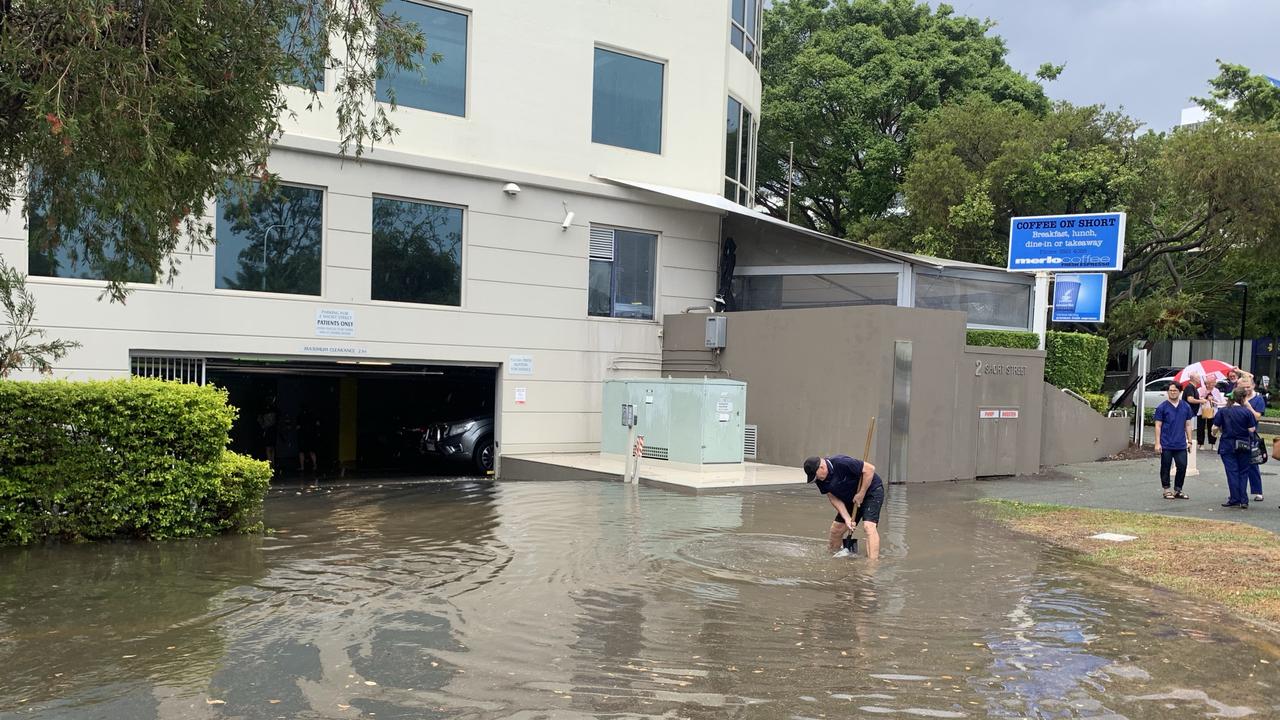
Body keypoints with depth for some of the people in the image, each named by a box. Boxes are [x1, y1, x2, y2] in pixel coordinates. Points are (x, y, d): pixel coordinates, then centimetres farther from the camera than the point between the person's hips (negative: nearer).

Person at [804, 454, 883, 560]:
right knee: (836, 529, 5)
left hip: (871, 491, -7)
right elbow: (834, 499, -7)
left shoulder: (841, 463, -33)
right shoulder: (820, 479, -11)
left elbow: (870, 469, -29)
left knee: (868, 526, -24)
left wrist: (861, 494, -24)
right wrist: (847, 519, -18)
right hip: (850, 498, 7)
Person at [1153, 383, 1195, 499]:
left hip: (1181, 445, 3)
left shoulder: (1186, 407, 7)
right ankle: (1167, 490, 15)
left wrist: (1189, 440, 8)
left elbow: (1188, 425, 13)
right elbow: (1158, 426, -3)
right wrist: (1157, 443, -8)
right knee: (1165, 468, 4)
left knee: (1182, 467, 2)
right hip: (1166, 445, -3)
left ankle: (1178, 490, 17)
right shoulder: (1162, 407, -2)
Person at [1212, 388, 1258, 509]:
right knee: (1242, 472, 10)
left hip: (1227, 446, -1)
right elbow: (1252, 429, -7)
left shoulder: (1223, 411, -7)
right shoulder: (1247, 412, -8)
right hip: (1243, 446, 1)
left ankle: (1235, 500, 2)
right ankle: (1244, 501, 8)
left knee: (1232, 472, 3)